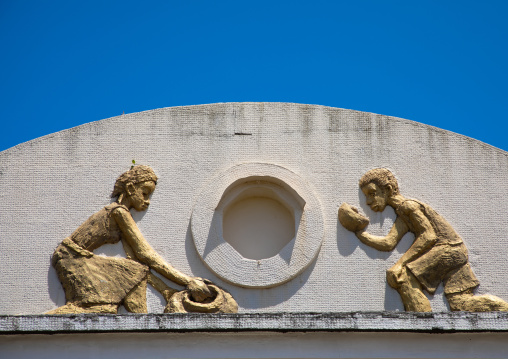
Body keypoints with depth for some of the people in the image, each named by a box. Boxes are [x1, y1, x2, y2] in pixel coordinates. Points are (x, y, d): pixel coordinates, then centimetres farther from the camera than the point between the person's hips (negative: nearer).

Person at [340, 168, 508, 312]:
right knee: (460, 304, 3)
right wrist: (359, 231, -3)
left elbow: (428, 236, -17)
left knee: (402, 275, -16)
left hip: (448, 247, -10)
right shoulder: (401, 216, 15)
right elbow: (388, 243, 0)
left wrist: (400, 263, -19)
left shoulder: (408, 206, -11)